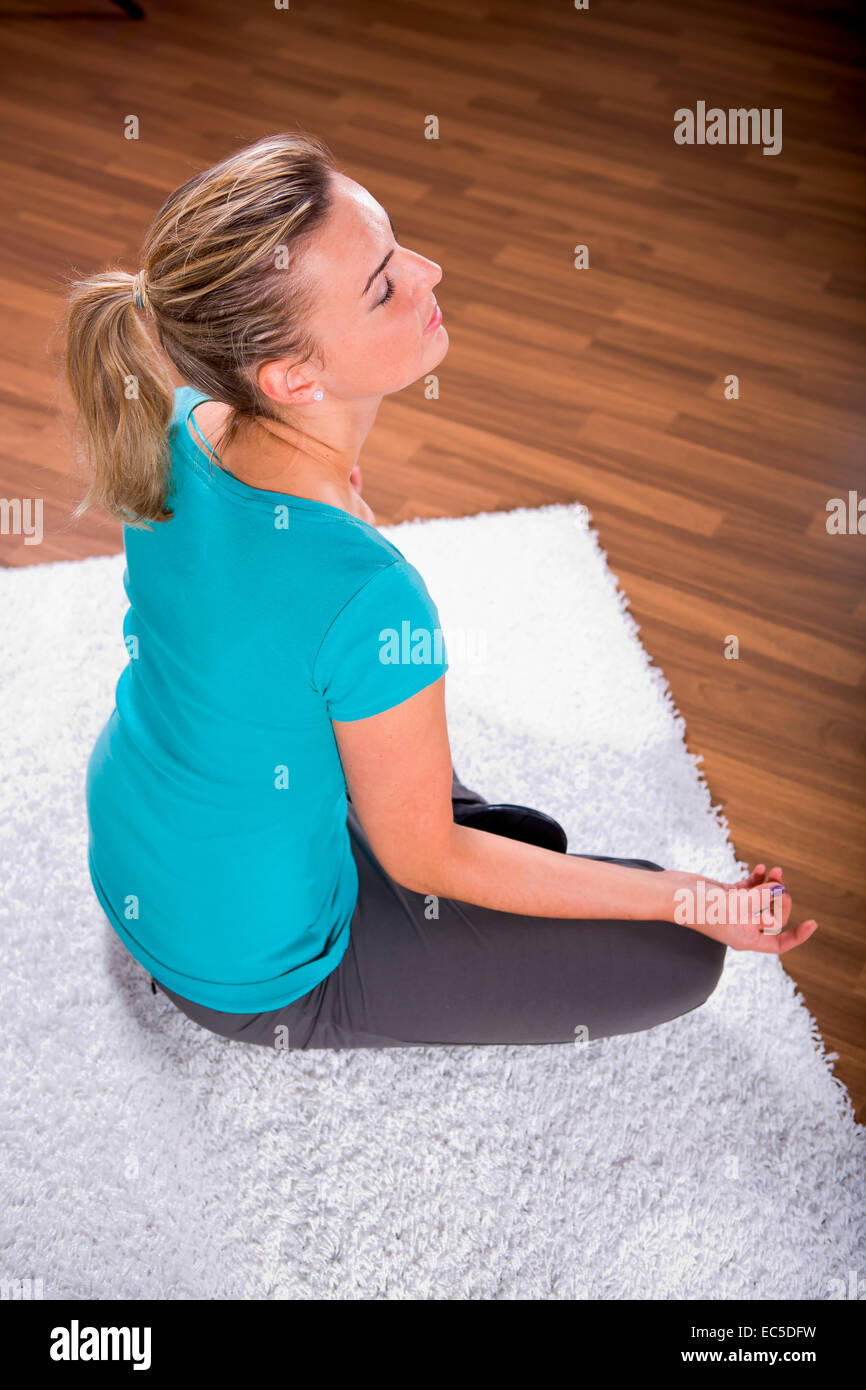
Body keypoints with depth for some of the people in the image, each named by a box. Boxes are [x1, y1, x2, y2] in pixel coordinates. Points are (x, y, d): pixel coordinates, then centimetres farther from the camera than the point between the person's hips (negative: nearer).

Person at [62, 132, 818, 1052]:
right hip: (251, 971, -7)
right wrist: (687, 899, -14)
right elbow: (426, 861, -21)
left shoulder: (177, 429, -16)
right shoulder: (371, 600, -39)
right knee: (680, 954, 0)